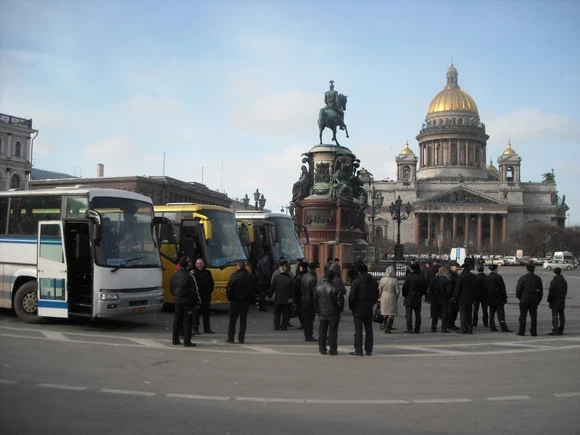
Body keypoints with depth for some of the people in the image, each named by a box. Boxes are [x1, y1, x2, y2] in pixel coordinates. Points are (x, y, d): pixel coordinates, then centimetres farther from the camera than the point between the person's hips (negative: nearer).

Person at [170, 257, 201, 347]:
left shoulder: (174, 276, 5)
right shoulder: (188, 276, -15)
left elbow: (171, 289, 13)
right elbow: (193, 290, -14)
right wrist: (197, 300, -5)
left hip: (177, 301, 6)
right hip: (187, 301, -6)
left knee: (177, 320, 15)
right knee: (187, 321, -2)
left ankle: (175, 340, 21)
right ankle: (187, 341, -2)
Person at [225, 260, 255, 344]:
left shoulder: (234, 275, -12)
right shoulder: (249, 276, 0)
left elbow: (228, 288, -12)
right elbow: (253, 289, 6)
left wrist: (229, 297, 2)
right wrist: (251, 299, 13)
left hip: (235, 301, -3)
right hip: (246, 301, 3)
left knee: (232, 320, 7)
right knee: (243, 320, 8)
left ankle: (230, 338, 8)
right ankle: (241, 339, 6)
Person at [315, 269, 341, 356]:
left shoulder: (319, 286, -2)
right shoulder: (333, 288, -18)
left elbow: (315, 299, 4)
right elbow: (336, 301, -16)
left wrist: (318, 310, 14)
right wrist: (339, 308, 1)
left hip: (322, 313, 4)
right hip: (333, 313, -4)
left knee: (322, 332, 13)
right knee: (332, 332, 4)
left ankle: (322, 349, 16)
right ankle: (332, 350, 7)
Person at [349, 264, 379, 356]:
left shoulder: (356, 282, -13)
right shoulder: (374, 281, 6)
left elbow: (352, 297, -12)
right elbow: (376, 295, 12)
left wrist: (351, 307, 2)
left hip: (358, 309, -5)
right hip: (369, 310, 5)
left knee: (358, 330, -1)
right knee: (369, 330, 10)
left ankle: (358, 350, 0)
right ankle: (369, 351, 13)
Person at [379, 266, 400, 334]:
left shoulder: (382, 279, -6)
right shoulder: (395, 280, -13)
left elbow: (380, 289, 1)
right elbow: (397, 291, -8)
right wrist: (396, 297, 9)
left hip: (384, 297, 3)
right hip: (392, 298, -3)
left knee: (385, 311, 20)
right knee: (391, 313, 3)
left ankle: (384, 325, 28)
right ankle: (387, 328, -4)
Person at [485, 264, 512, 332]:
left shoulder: (486, 278, 7)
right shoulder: (498, 277, -10)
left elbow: (485, 289, 10)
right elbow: (502, 288, -10)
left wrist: (487, 298, 16)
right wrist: (504, 298, -5)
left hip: (490, 299, 5)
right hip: (498, 299, -5)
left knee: (492, 313, 11)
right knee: (500, 313, -6)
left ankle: (492, 327, 11)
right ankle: (504, 328, -10)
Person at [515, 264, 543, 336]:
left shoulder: (523, 278, -8)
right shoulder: (538, 279, 6)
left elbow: (518, 289, -9)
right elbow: (541, 290, 11)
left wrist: (518, 296, 7)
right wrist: (538, 300, 16)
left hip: (524, 299, -3)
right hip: (534, 299, 3)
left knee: (523, 316, 4)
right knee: (533, 316, 6)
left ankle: (521, 331, 6)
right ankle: (533, 332, 5)